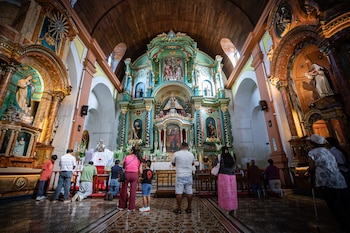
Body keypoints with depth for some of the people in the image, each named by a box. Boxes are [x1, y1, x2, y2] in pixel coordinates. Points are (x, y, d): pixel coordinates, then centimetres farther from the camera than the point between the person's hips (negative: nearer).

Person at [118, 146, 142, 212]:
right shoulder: (139, 159, 2)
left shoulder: (126, 157, -2)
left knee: (124, 191, 15)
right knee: (133, 191, 9)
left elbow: (123, 166, 6)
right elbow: (140, 171, 1)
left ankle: (121, 206, 28)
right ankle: (131, 207, 16)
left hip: (127, 174, -1)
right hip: (135, 175, 1)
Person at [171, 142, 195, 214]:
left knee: (179, 192, 3)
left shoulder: (176, 154, -7)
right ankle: (189, 208, 18)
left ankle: (179, 209, 9)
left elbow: (173, 163, 7)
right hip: (188, 175, 3)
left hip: (180, 176, -3)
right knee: (189, 192, 9)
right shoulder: (191, 154, 3)